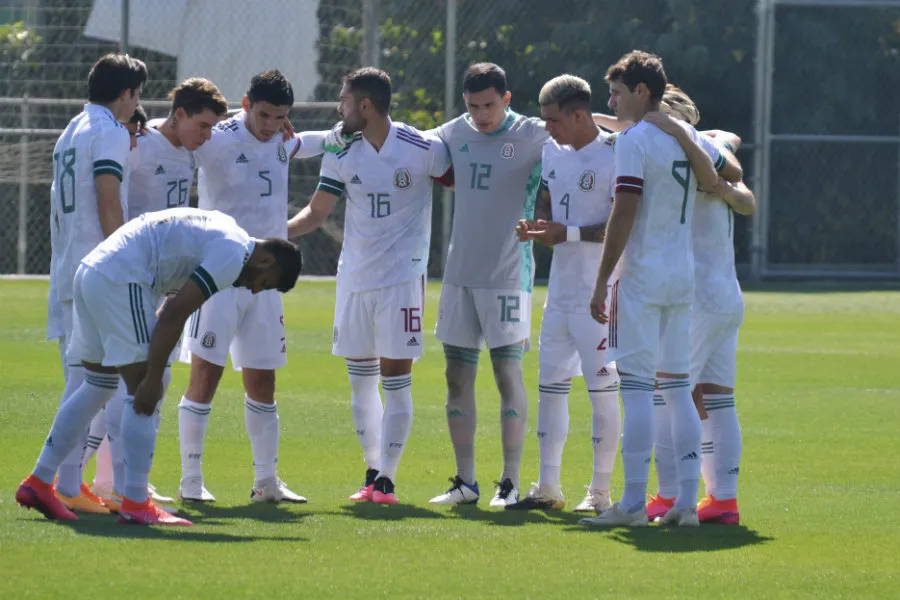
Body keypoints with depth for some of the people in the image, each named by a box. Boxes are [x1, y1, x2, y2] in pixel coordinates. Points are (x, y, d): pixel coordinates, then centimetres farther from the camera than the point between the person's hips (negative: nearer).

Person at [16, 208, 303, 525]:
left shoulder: (223, 230, 21)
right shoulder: (233, 254, -9)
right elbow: (175, 313, -17)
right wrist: (153, 379, -16)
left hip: (89, 272, 10)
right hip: (120, 281, -10)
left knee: (99, 386, 18)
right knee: (143, 394, -6)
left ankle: (38, 483, 20)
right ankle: (135, 504, -7)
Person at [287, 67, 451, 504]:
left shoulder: (424, 150, -9)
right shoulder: (341, 154, 2)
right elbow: (317, 212, 7)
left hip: (402, 277, -5)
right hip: (354, 277, 5)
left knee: (395, 378, -6)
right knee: (360, 379, 9)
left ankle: (386, 477, -2)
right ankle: (372, 471, 20)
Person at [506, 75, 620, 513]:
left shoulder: (614, 157, -13)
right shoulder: (553, 152, 11)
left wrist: (568, 233, -20)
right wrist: (534, 227, 2)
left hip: (598, 293, -8)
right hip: (560, 290, 8)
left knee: (602, 389, -3)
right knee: (550, 386, 9)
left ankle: (600, 490, 2)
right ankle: (547, 487, 16)